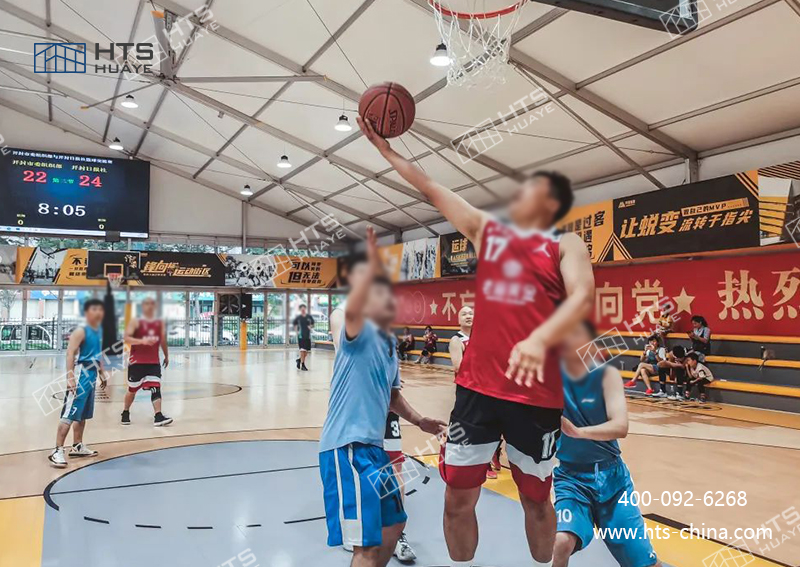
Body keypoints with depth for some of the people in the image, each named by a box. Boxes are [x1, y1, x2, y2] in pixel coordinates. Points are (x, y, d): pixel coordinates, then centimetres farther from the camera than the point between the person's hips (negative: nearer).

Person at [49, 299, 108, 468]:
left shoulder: (99, 331, 14)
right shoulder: (81, 331, -13)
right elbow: (70, 354, -20)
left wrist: (102, 374, 26)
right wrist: (70, 377, -28)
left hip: (92, 374, 9)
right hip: (81, 374, -9)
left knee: (83, 414, 17)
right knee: (69, 414, -10)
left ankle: (77, 446, 27)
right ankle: (57, 451, -8)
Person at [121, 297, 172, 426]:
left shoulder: (160, 323, 6)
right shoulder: (135, 321, -5)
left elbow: (163, 341, 19)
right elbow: (126, 338, -17)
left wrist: (166, 356, 24)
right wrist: (142, 341, -31)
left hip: (154, 362, 2)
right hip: (136, 362, -2)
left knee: (156, 388, -11)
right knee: (132, 390, 12)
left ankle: (158, 417, -17)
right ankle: (125, 414, 34)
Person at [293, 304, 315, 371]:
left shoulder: (309, 317, 3)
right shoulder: (298, 317, -2)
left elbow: (312, 324, 16)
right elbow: (294, 324, 11)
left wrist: (310, 327, -4)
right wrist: (296, 331, -1)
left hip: (308, 336, 3)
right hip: (301, 336, -3)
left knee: (307, 351, 7)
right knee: (302, 350, -10)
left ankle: (299, 359, 33)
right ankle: (302, 365, -2)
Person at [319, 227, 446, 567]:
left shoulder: (390, 344, 14)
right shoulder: (360, 333, -10)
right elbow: (351, 311, -36)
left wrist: (418, 421, 17)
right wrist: (372, 268, -43)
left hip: (373, 445, 10)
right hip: (347, 446, -9)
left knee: (393, 526, 23)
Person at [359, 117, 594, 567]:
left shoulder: (566, 245, 3)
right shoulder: (486, 229, 15)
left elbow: (582, 296, -15)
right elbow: (431, 189, 18)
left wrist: (540, 339, -32)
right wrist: (386, 149, 19)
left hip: (537, 392, -3)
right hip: (478, 385, 3)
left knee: (536, 497, 15)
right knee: (458, 495, 7)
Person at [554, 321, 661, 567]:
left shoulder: (607, 374, -10)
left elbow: (620, 426, -23)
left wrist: (577, 431, -40)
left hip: (610, 475, 1)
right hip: (570, 476, -1)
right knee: (561, 542, -28)